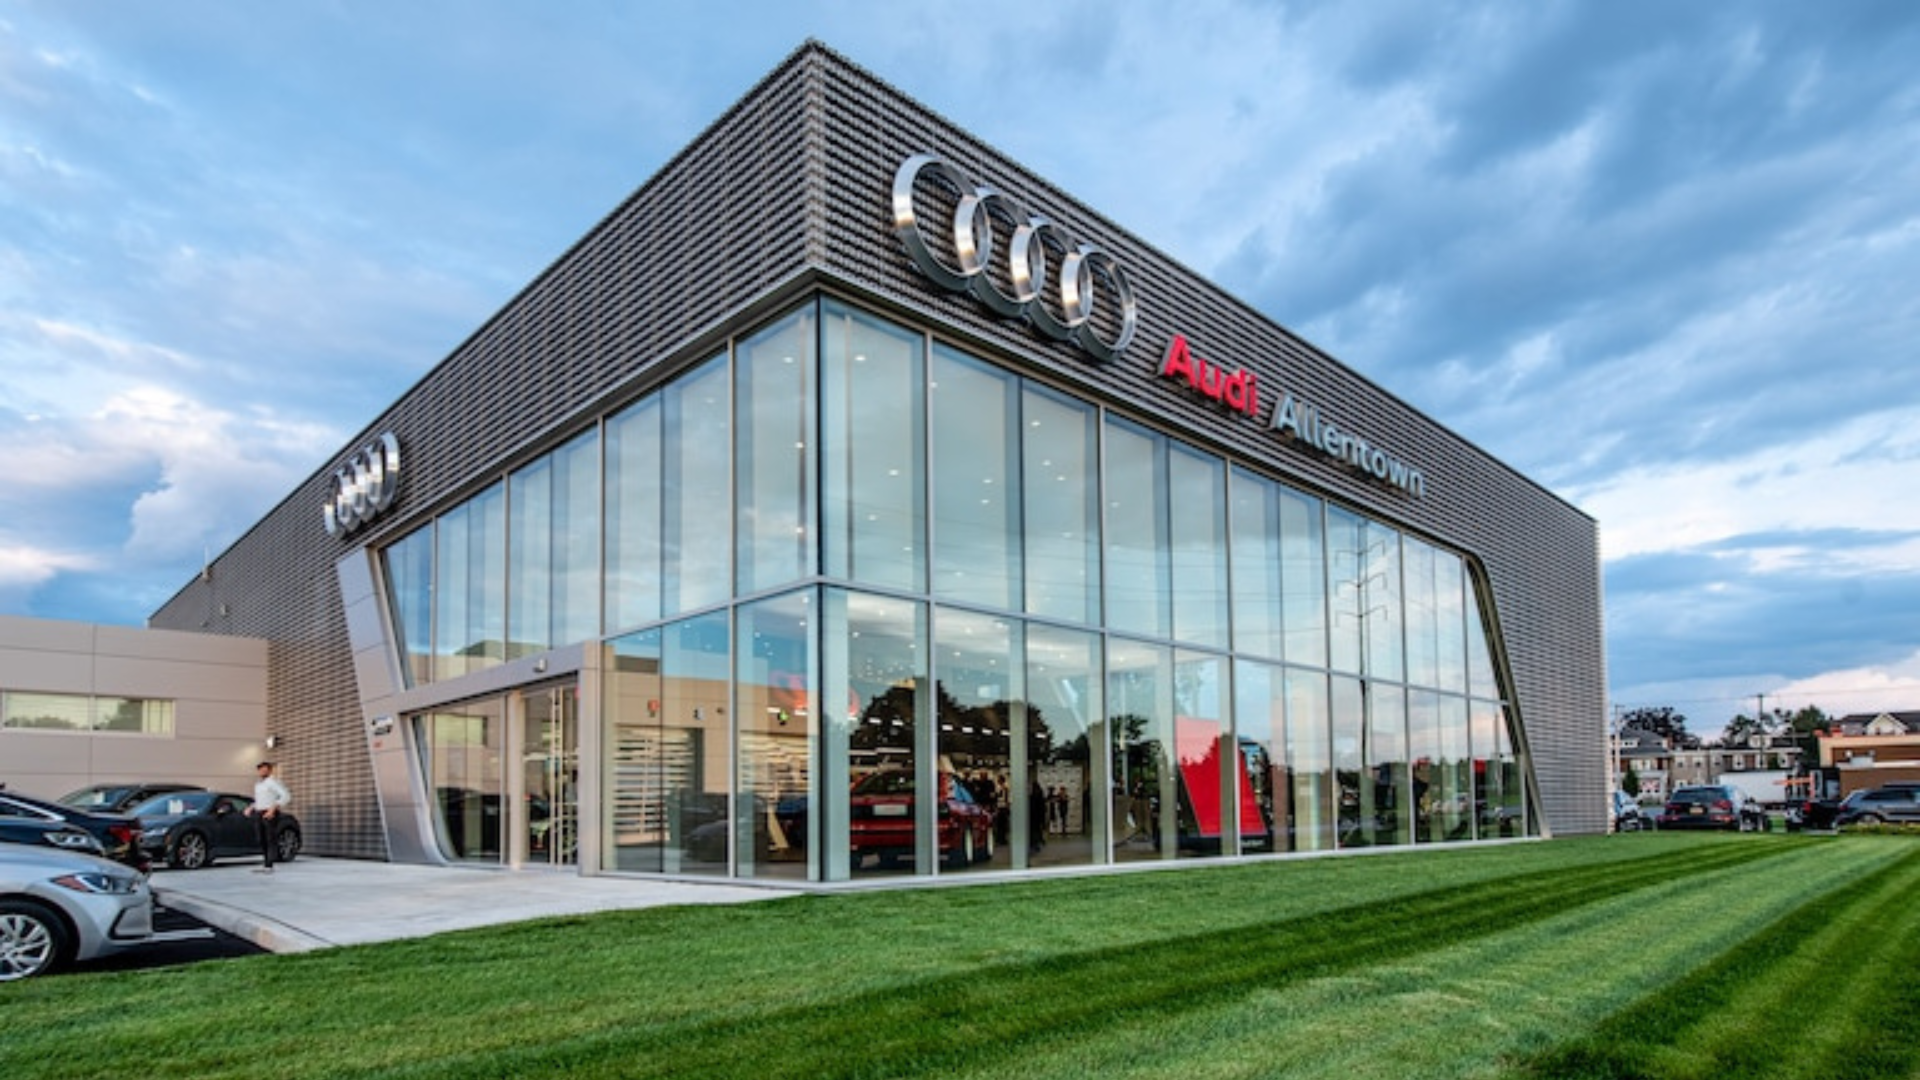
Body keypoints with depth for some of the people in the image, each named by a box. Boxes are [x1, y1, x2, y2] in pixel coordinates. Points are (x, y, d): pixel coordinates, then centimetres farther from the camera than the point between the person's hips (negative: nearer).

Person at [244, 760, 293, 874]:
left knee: (270, 841, -9)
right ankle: (266, 866, 11)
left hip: (270, 815, -9)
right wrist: (250, 808, 11)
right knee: (262, 841, 6)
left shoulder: (274, 781, -9)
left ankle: (269, 867, -10)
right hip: (258, 815, 9)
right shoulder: (258, 784, 19)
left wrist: (273, 809, -26)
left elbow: (286, 796, -18)